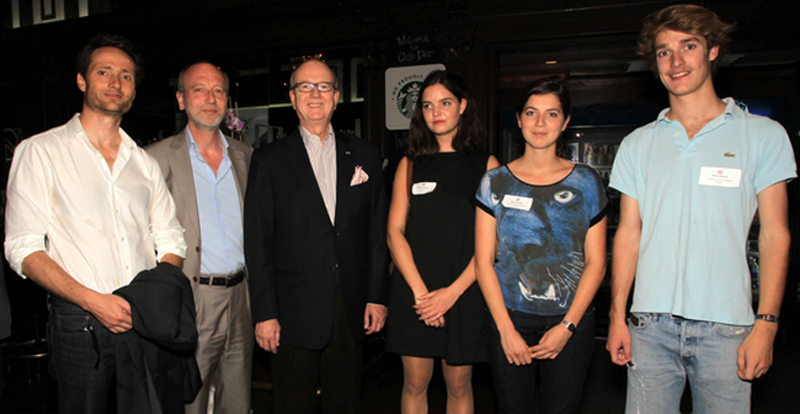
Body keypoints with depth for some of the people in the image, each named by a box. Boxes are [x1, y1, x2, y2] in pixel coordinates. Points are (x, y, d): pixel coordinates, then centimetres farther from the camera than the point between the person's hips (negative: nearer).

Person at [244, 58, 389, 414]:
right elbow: (257, 242, -3)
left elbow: (377, 231, 7)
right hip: (295, 310, -2)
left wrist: (377, 297, 2)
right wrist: (264, 313, -7)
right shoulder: (269, 160, 1)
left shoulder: (364, 155, 8)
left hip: (353, 308, 2)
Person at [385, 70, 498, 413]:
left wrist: (453, 291, -11)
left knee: (459, 384, 10)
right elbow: (394, 231, 1)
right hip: (412, 291, 1)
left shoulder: (486, 165, 2)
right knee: (415, 383, 9)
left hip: (464, 292, -1)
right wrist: (419, 289, -10)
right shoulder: (410, 164, 7)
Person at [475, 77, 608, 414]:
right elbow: (484, 260, 0)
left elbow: (596, 263, 2)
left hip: (570, 322, 0)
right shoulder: (496, 182, 1)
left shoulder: (586, 183, 3)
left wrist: (567, 326, -6)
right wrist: (506, 329, -6)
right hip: (508, 317, 0)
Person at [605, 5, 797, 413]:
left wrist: (766, 324, -5)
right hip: (651, 323, 2)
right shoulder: (637, 144, 8)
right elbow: (628, 233, 8)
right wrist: (617, 315, 3)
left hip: (725, 325, -1)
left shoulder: (763, 135, 4)